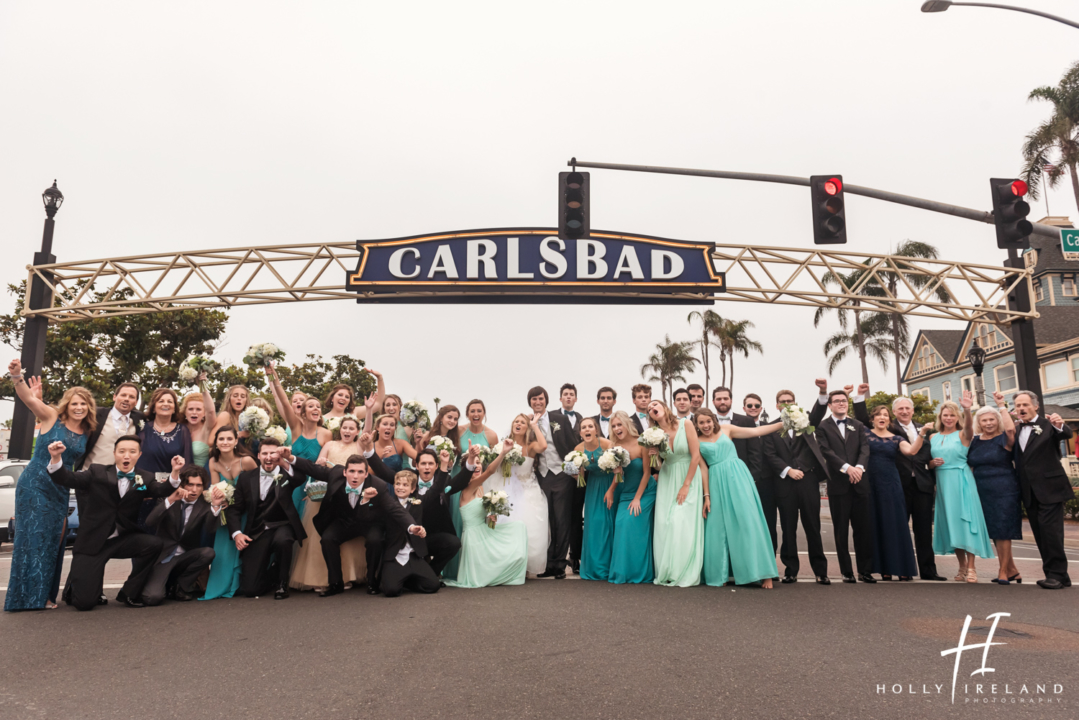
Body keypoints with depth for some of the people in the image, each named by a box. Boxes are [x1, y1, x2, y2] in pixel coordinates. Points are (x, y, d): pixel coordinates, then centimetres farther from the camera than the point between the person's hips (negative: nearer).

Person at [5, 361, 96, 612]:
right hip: (34, 485, -5)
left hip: (60, 490, 5)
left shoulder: (87, 432, 5)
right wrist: (17, 376, -39)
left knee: (53, 540, 8)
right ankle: (25, 596, 6)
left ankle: (43, 595, 19)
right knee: (32, 537, -3)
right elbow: (28, 398, -21)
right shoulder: (51, 417, -6)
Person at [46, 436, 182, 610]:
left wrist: (174, 473, -35)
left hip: (122, 540, 2)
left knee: (155, 544, -27)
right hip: (92, 542, -2)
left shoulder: (144, 478, 3)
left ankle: (128, 594, -5)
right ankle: (74, 583, 30)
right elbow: (67, 479, -10)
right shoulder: (97, 472, 1)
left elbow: (161, 490, -15)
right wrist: (56, 458, -29)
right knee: (84, 603, -10)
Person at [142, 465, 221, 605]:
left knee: (208, 552, -29)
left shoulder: (204, 505, -1)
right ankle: (167, 585, 14)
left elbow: (210, 529, -18)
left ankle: (181, 586, -5)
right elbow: (149, 523, -17)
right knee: (152, 597, -24)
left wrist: (216, 506, -35)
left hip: (185, 558, 2)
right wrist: (170, 500, -29)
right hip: (162, 556, -2)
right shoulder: (167, 498, -1)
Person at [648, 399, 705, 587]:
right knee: (664, 524, -3)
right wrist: (653, 457, -11)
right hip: (667, 481, 4)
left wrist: (686, 485, -12)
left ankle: (685, 574, 0)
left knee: (683, 523, -11)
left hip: (689, 479, -3)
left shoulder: (686, 425, -8)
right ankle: (667, 573, 7)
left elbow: (696, 455, -10)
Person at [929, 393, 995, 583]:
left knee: (965, 521, -7)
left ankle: (971, 567, -1)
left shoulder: (962, 435, -2)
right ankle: (962, 566, 17)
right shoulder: (933, 437, 10)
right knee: (951, 523, 7)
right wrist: (933, 462, -8)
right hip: (942, 483, 4)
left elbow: (968, 426, -26)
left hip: (961, 481, -4)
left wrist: (967, 409, -45)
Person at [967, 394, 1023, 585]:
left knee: (1002, 530, -3)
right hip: (983, 492, 5)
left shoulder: (1004, 439, -4)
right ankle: (1012, 569, 22)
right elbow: (971, 466, 19)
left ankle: (1004, 571, 7)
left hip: (1004, 490, -5)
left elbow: (1010, 428, -26)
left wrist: (1002, 406, -20)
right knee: (993, 531, 8)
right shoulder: (974, 441, 9)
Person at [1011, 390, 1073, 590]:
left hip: (1049, 488, -6)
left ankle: (1057, 574, -4)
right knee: (1040, 534, 9)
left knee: (1050, 531, -10)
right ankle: (1054, 574, 16)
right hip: (1029, 491, 6)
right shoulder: (1017, 430, 13)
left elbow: (1067, 434, -22)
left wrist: (1060, 426, -43)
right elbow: (1014, 456, 14)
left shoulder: (1047, 425, -3)